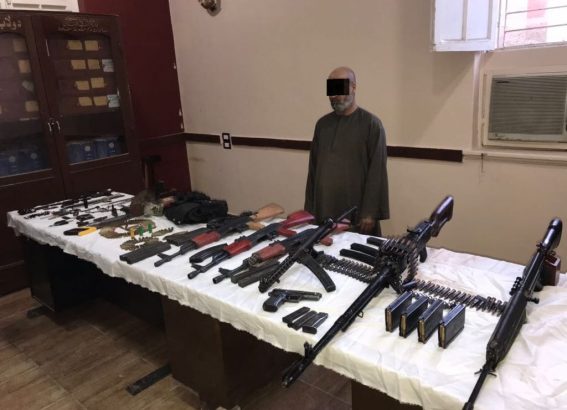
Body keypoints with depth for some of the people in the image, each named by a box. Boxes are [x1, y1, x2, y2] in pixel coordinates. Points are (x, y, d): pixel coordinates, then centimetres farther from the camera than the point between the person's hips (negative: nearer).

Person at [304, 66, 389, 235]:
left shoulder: (371, 124, -5)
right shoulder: (322, 124, 10)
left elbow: (377, 172, -10)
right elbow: (313, 168, 11)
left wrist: (370, 213, -13)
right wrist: (310, 208, 9)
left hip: (357, 213, -4)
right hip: (323, 211, 4)